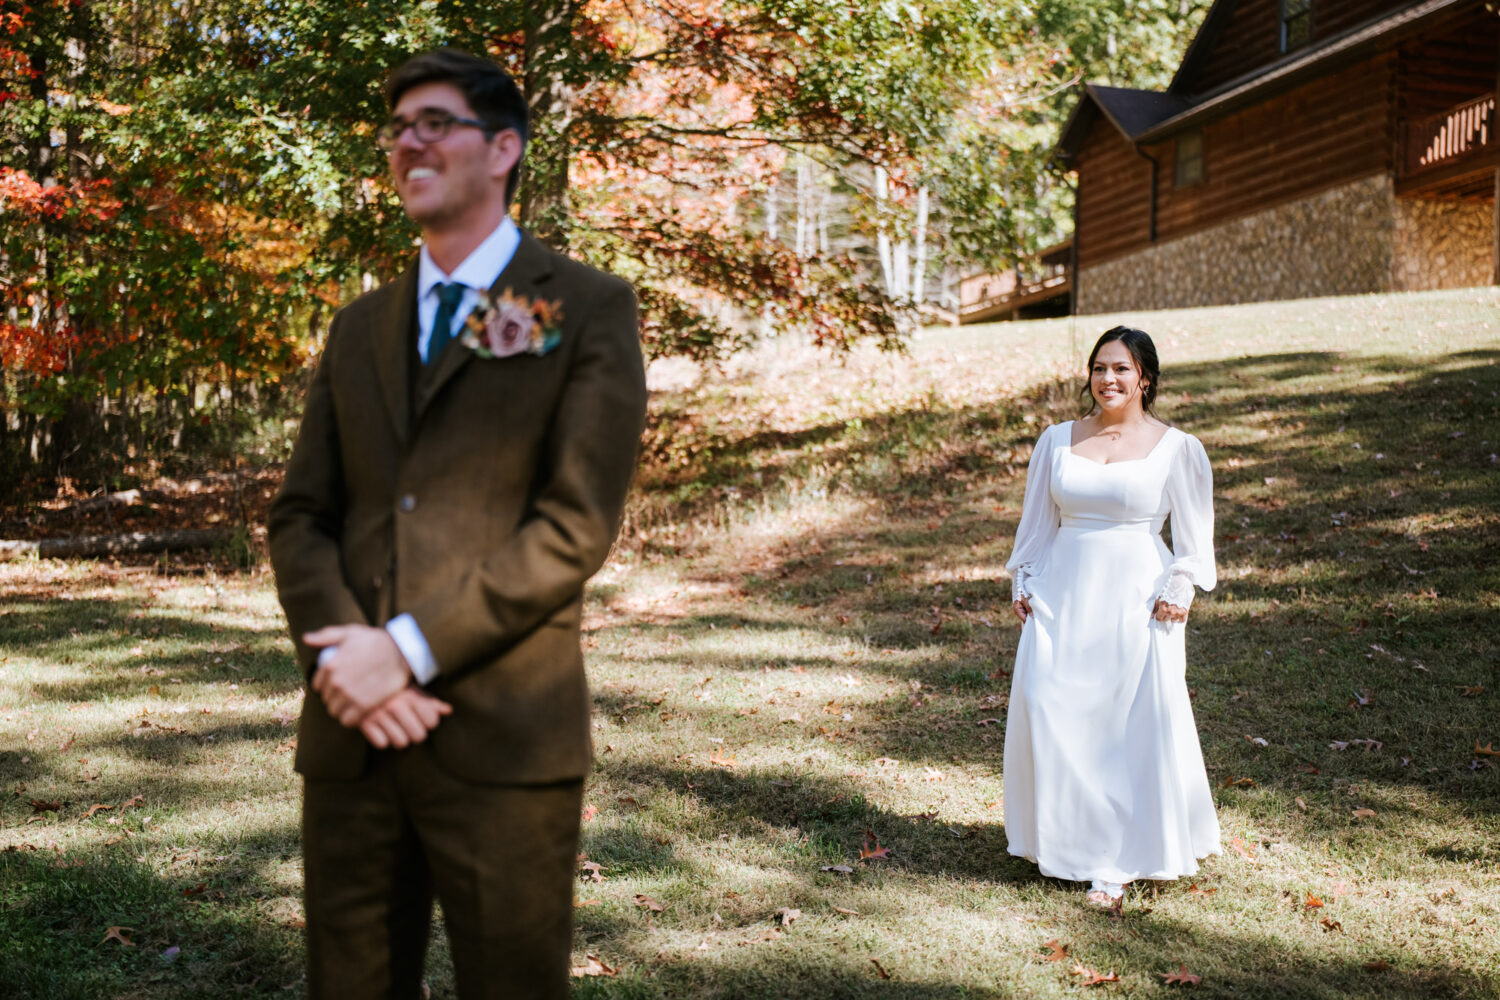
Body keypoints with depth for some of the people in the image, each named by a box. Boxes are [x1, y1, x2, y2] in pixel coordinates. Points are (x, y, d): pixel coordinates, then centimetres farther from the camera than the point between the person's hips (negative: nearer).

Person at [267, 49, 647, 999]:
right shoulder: (361, 327, 17)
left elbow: (576, 525, -10)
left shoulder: (588, 309, 0)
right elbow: (301, 516, 11)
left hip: (502, 739, -5)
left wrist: (411, 648, -14)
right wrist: (339, 654, -8)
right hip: (351, 731, 5)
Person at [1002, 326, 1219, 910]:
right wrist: (1023, 584, 9)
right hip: (1063, 597, 3)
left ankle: (1116, 864, 8)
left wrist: (1177, 592, -5)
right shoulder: (1057, 441, 9)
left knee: (1140, 725, -3)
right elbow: (1037, 521, 16)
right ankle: (1065, 840, 18)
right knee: (1050, 716, -1)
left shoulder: (1175, 448, 1)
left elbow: (1194, 534, 5)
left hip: (1136, 603, -2)